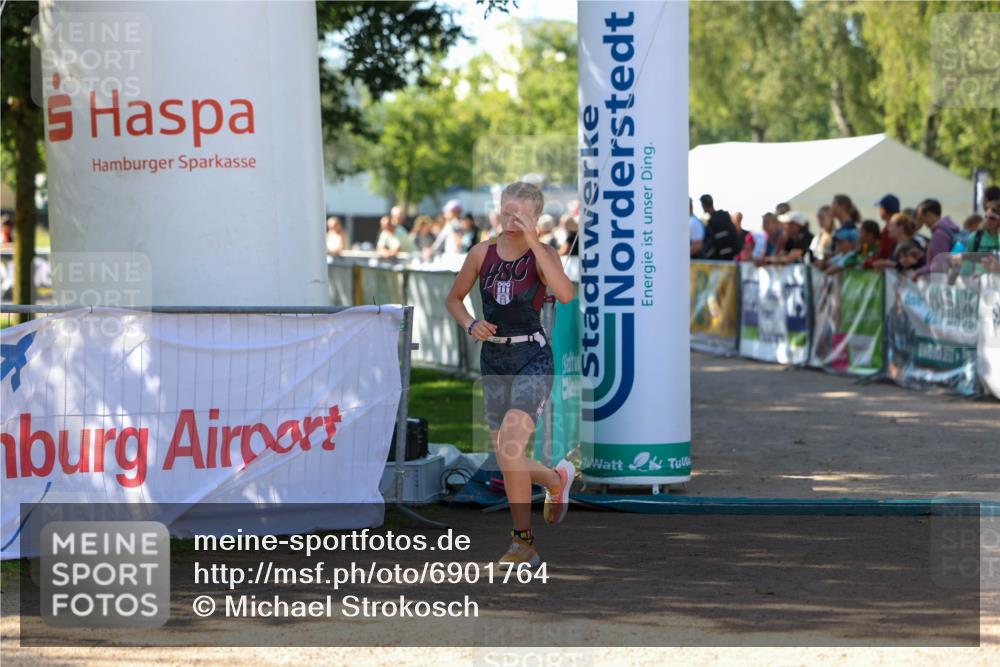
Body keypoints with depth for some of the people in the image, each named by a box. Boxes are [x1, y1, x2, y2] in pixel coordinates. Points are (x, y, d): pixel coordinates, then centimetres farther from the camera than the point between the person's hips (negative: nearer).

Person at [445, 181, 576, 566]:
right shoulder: (482, 253, 3)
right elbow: (454, 298, 16)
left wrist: (533, 243, -25)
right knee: (507, 462, 8)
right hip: (493, 360, 5)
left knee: (509, 446, -23)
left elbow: (565, 294, -27)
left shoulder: (542, 254, -7)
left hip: (533, 359, -5)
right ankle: (557, 478, 41)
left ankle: (523, 542, -12)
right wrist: (470, 325, -5)